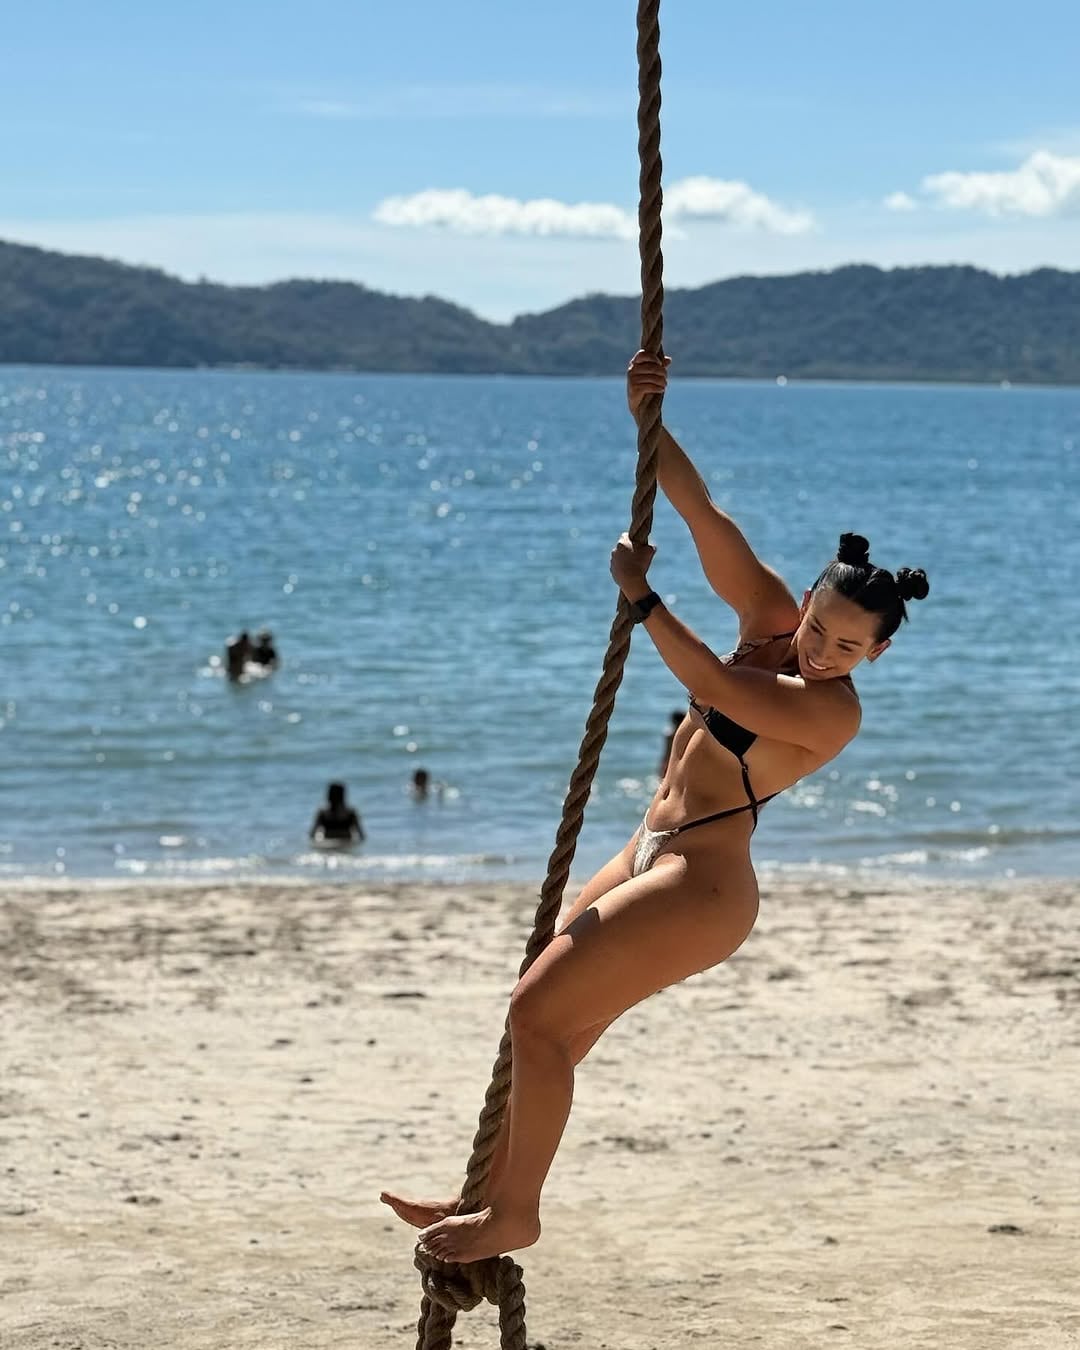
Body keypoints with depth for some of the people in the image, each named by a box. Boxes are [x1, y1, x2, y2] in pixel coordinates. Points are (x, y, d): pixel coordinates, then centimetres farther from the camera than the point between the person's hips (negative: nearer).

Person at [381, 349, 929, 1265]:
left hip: (697, 889, -9)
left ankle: (515, 1216, -1)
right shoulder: (771, 616, 2)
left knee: (540, 1014, -12)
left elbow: (713, 684, -29)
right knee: (552, 1022, 13)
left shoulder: (832, 713, -20)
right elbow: (704, 516, -3)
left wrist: (642, 597, -20)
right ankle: (494, 1198, 24)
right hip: (652, 858, 9)